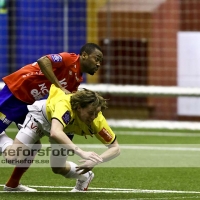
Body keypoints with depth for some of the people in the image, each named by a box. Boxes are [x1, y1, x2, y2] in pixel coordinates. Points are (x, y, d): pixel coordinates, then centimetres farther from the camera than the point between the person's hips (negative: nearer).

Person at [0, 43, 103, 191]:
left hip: (27, 103, 9)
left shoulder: (77, 79, 11)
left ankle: (13, 184, 18)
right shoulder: (70, 59, -15)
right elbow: (43, 61, -31)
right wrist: (60, 87, -30)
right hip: (16, 91, -9)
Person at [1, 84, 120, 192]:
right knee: (13, 158, -14)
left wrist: (95, 161, -47)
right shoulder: (64, 106, -47)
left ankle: (84, 177, 35)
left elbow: (115, 148, -28)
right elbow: (55, 133, -65)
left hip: (63, 129, 4)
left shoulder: (97, 121, -34)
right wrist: (80, 152, -73)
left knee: (59, 168, 4)